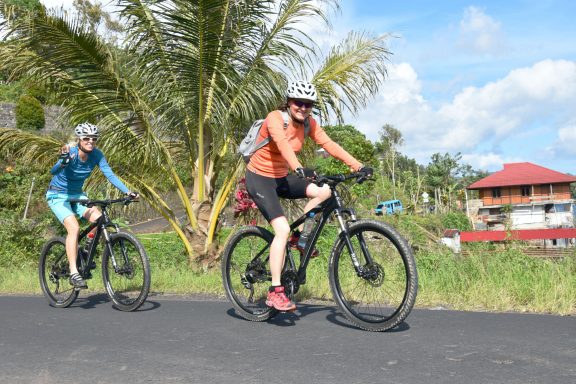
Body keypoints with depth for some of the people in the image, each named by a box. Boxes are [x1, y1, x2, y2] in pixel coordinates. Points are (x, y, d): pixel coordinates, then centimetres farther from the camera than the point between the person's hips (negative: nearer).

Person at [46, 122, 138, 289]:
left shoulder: (96, 155, -12)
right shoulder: (70, 152, -25)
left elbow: (110, 175, -16)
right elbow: (53, 171, -40)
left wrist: (128, 192, -28)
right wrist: (63, 162, -61)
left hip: (77, 195, 5)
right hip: (57, 195, -5)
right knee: (74, 228, -26)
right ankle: (73, 274, -21)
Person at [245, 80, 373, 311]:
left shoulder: (309, 124, -2)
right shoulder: (275, 118, -21)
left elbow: (330, 145, -12)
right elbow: (283, 144, -40)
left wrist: (358, 166, -23)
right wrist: (299, 168, -58)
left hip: (281, 178, 6)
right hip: (259, 178, -6)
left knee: (324, 191, -15)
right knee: (282, 229, -21)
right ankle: (275, 293, -15)